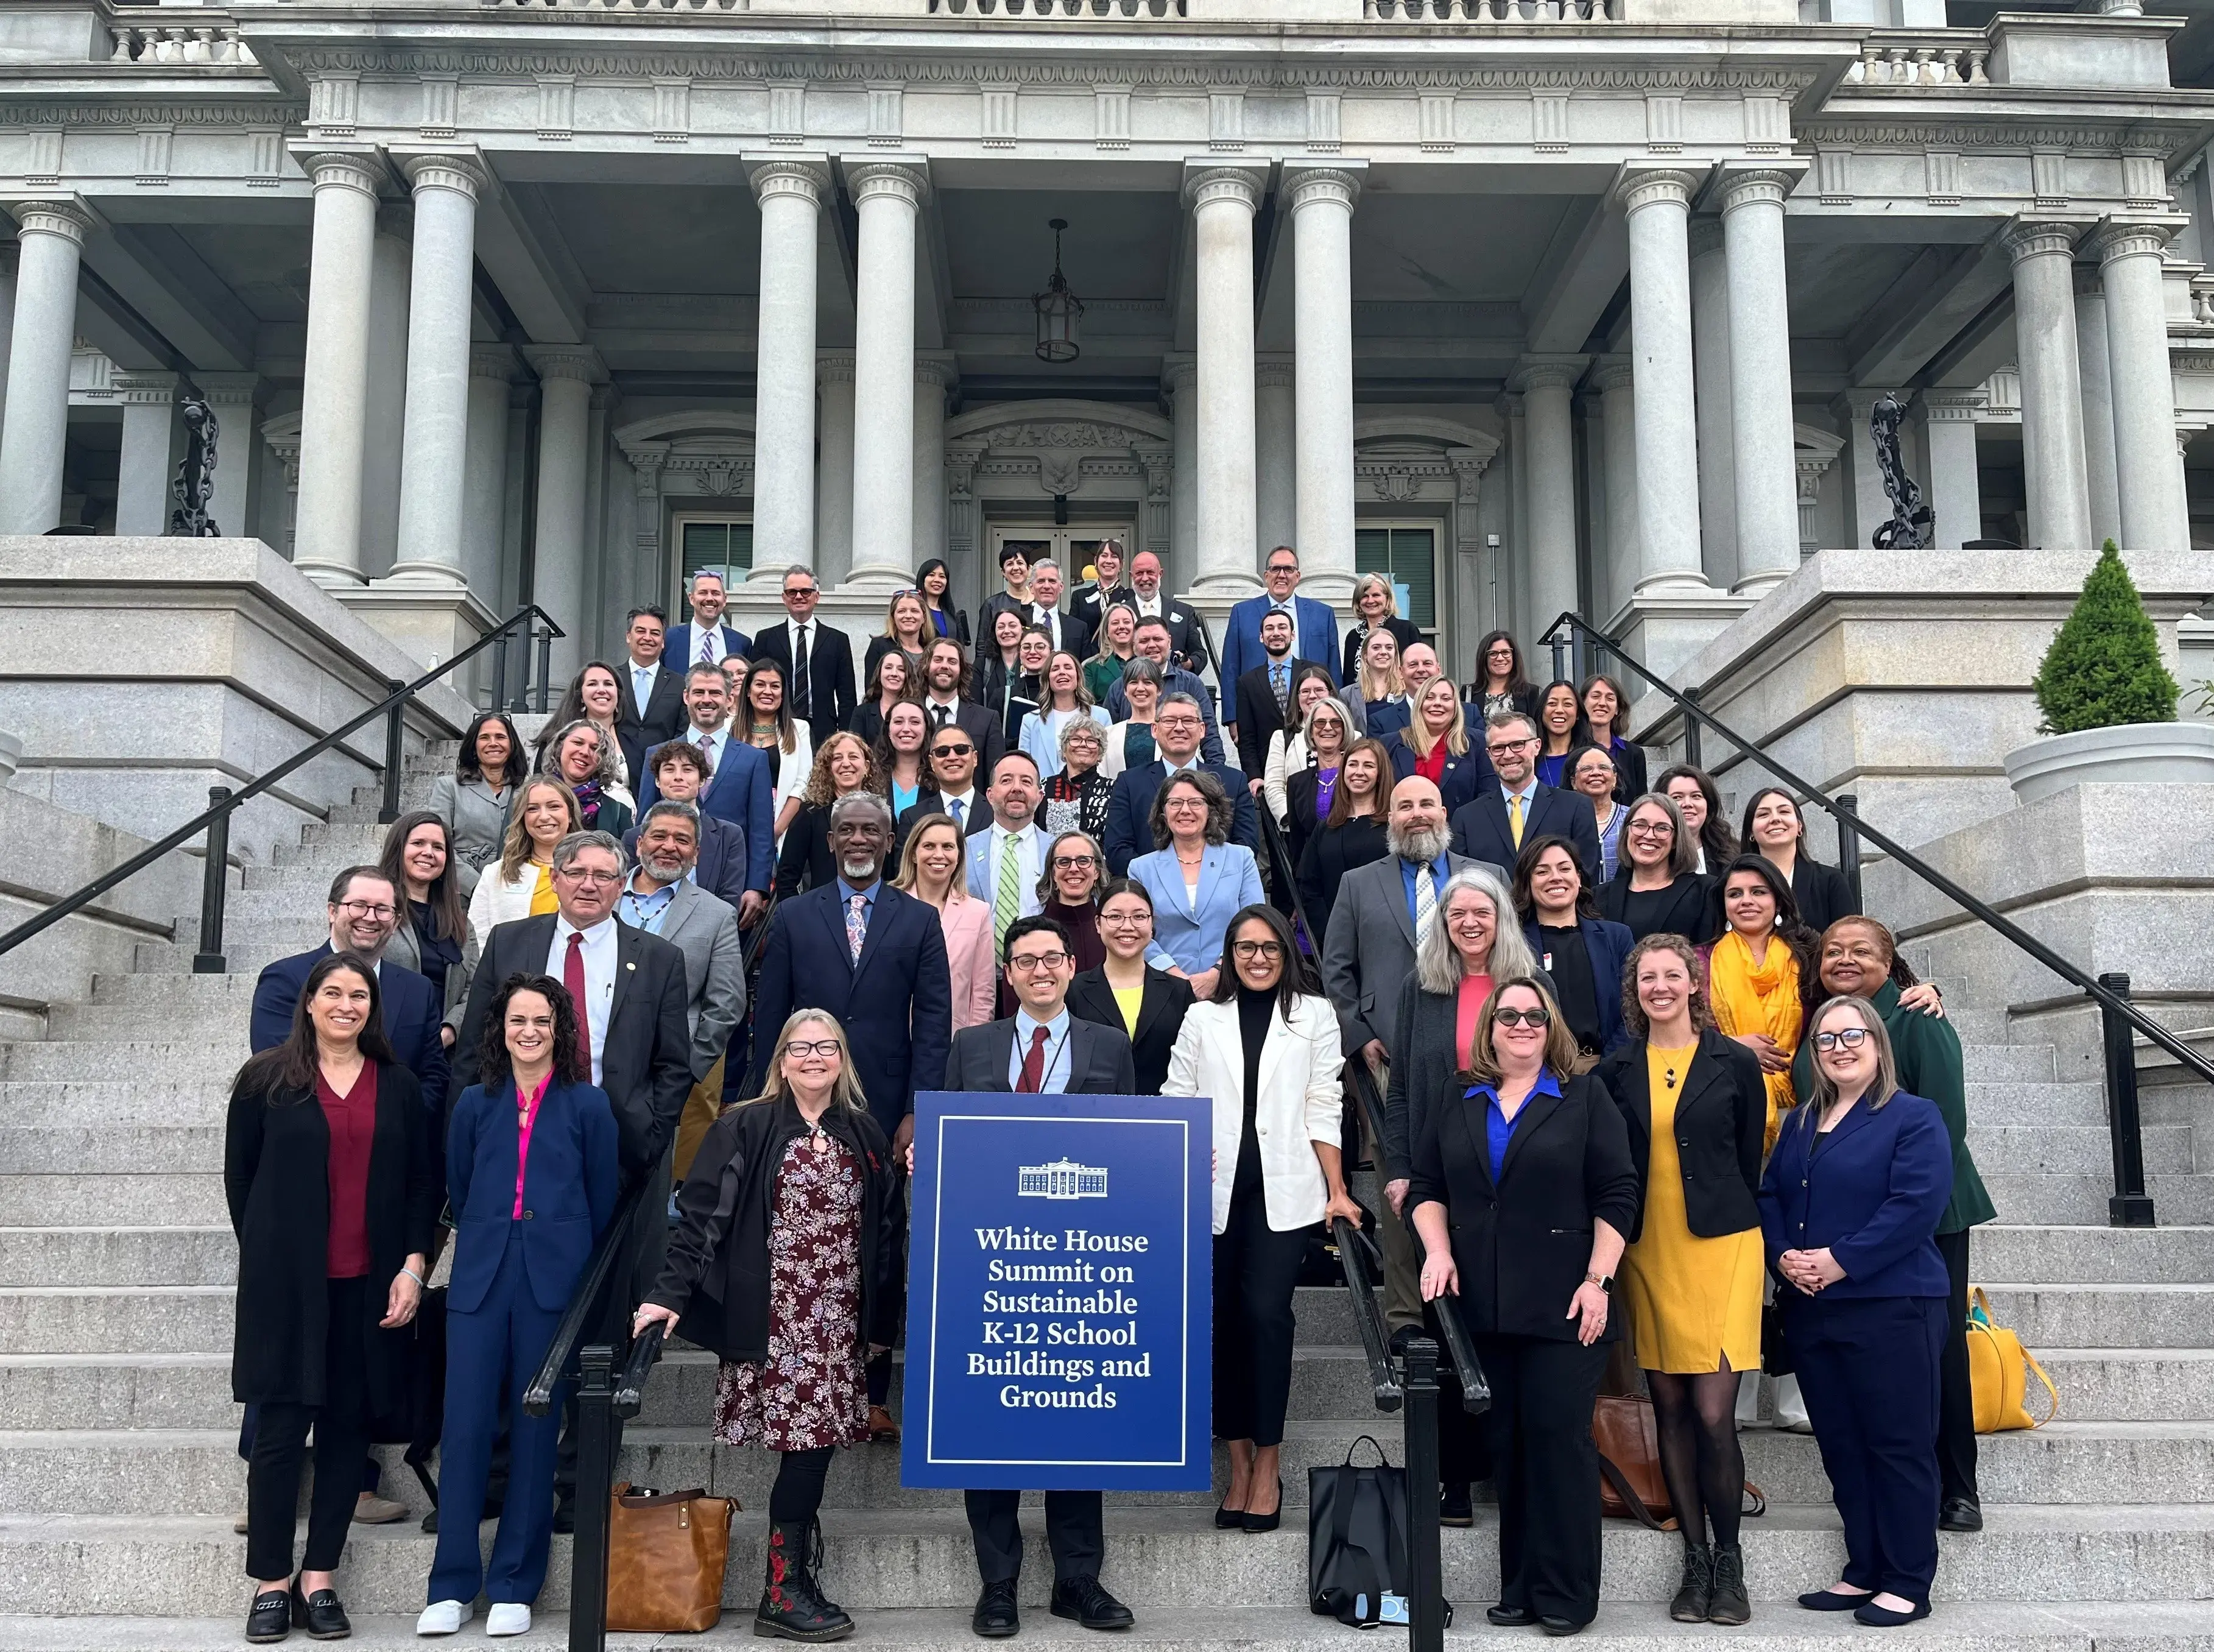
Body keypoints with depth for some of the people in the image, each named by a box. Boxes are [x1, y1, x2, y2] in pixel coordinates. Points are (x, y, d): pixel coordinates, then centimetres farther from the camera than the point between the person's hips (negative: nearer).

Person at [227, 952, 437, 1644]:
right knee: (280, 1430, 0)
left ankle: (319, 1579, 14)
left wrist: (414, 1266, -3)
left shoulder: (399, 1087, 8)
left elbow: (423, 1182, 6)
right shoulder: (267, 1080, 3)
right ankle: (271, 1583, 11)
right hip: (286, 1284, -2)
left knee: (348, 1427, 5)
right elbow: (240, 1177, 7)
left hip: (369, 1286, 2)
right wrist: (266, 1254, 6)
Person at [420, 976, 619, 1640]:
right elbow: (458, 1195, 16)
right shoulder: (475, 1104, 9)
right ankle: (453, 1584, 7)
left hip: (554, 1280, -2)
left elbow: (603, 1203, 7)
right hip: (480, 1279, 2)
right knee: (465, 1425, -3)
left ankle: (515, 1585, 11)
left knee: (535, 1428, 2)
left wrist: (565, 1258, 9)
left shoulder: (588, 1106, 3)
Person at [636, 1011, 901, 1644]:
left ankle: (796, 1578, 14)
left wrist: (883, 1325, 14)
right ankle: (782, 1594, 2)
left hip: (839, 1324, 4)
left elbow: (884, 1235, 15)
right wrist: (672, 1292, -17)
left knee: (817, 1440, 1)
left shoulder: (866, 1138, 11)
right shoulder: (744, 1129, -1)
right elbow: (700, 1214, -6)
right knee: (806, 1443, -8)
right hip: (773, 1320, -4)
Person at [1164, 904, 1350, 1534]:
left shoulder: (1314, 1014, 9)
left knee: (1267, 1312, -12)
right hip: (1214, 1188, 2)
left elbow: (1324, 1107, 5)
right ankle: (1239, 1461, 12)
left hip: (1284, 1188, -2)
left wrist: (1337, 1191, 0)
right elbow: (1175, 1099, 11)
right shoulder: (1203, 1018, 14)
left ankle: (1267, 1464, -2)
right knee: (1222, 1317, 2)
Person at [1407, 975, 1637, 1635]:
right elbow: (1426, 1185, 12)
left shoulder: (1585, 1097, 3)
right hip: (1482, 1306, 3)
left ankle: (1566, 1593, 6)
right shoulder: (1456, 1101, 12)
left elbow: (1616, 1195, -2)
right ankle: (1519, 1588, 15)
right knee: (1505, 1444, 7)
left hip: (1562, 1306, -3)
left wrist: (1598, 1280, -9)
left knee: (1558, 1435, -4)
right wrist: (1438, 1251, -4)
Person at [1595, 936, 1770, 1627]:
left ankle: (1728, 1560, 9)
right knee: (1670, 1409, 7)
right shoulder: (1615, 1071, 6)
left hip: (1720, 1247, -3)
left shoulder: (1736, 1064, 1)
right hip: (1647, 1252, 3)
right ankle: (1695, 1561, 17)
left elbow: (1750, 1161, 7)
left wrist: (1741, 1234, 7)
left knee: (1713, 1412, -8)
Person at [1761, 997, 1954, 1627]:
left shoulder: (1913, 1116, -5)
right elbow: (1769, 1194, 13)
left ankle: (1907, 1584, 8)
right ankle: (1864, 1571, 21)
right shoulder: (1800, 1122, 17)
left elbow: (1917, 1204, -16)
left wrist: (1841, 1261, -18)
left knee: (1898, 1446, -1)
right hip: (1809, 1310, 7)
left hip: (1892, 1307, -7)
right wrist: (1783, 1256, -7)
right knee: (1840, 1445, 11)